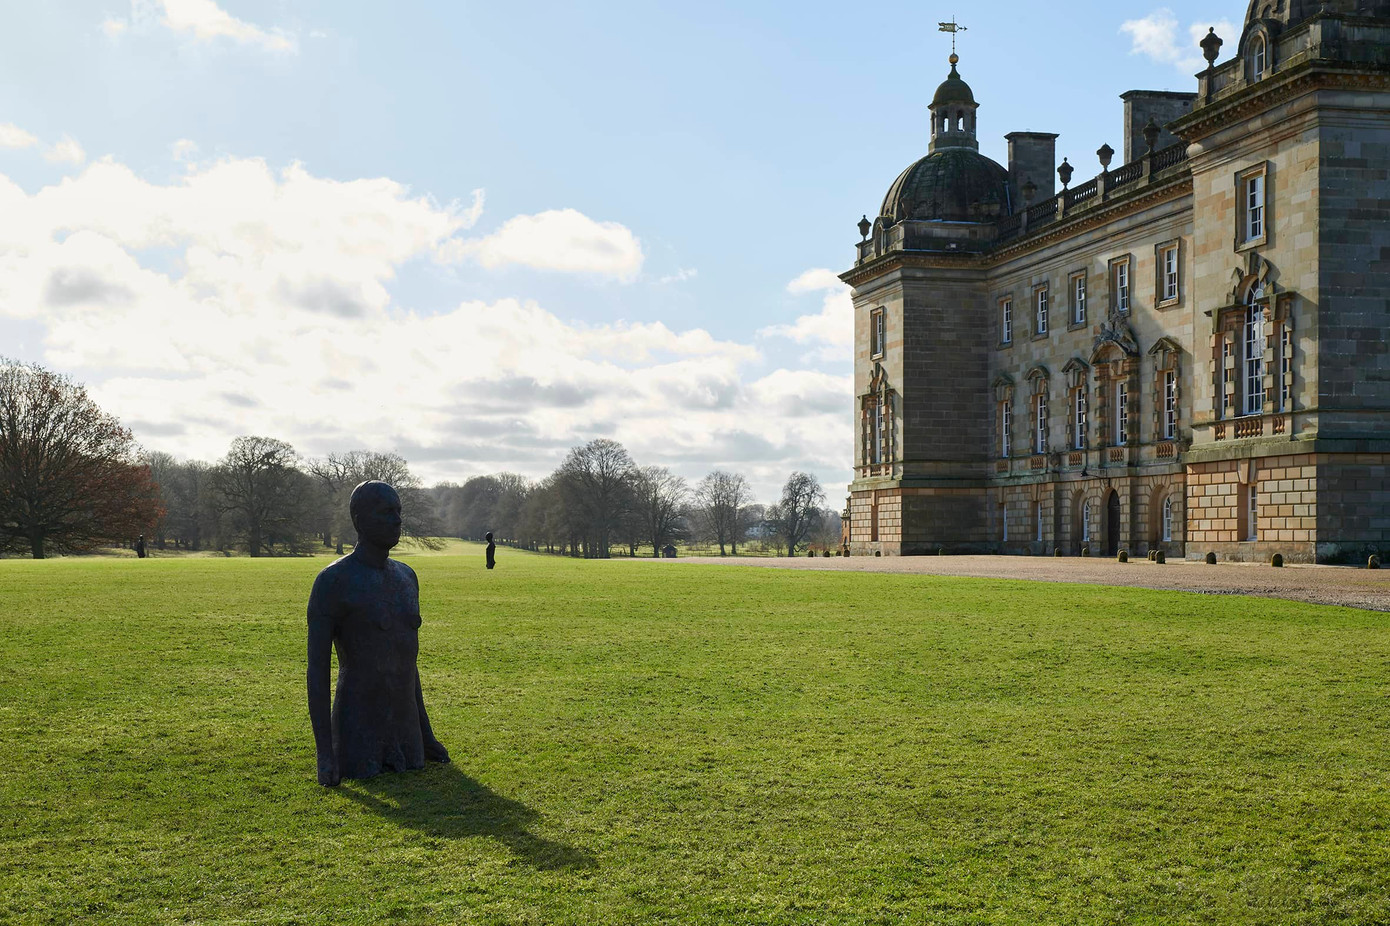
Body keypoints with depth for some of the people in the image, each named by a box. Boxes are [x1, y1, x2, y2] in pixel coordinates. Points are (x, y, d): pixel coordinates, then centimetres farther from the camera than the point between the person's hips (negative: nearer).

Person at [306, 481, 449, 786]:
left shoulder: (406, 577, 10)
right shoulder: (332, 581, -13)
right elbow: (317, 669, -15)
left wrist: (426, 735, 17)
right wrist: (324, 754, -21)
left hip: (405, 731, 6)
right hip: (356, 733, -6)